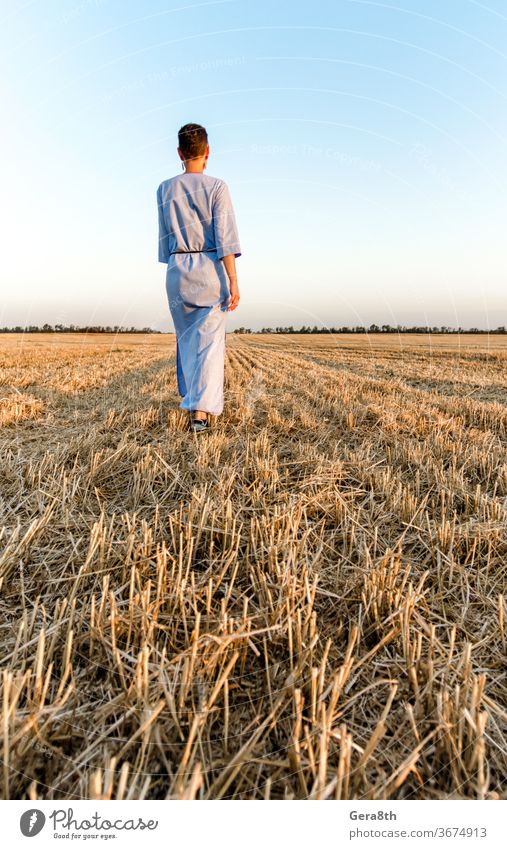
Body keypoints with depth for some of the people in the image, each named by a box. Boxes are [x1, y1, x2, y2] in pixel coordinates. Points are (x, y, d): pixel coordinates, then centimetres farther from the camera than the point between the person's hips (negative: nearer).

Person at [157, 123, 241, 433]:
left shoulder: (165, 189, 8)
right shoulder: (217, 186, -3)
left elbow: (165, 237, 14)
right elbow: (225, 237, -11)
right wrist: (233, 282, -12)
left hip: (177, 270, 4)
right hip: (211, 268, -3)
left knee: (187, 339, 16)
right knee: (210, 341, -4)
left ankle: (192, 399, 27)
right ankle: (202, 410, -14)